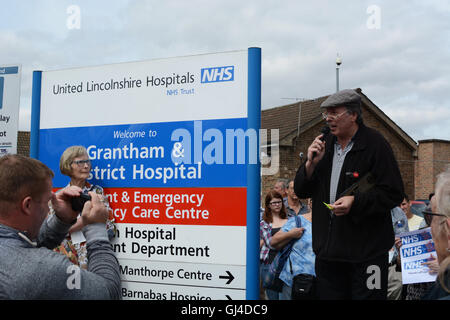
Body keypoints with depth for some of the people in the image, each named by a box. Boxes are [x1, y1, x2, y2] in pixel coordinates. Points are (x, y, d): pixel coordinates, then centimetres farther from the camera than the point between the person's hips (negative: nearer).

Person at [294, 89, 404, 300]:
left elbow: (394, 194, -10)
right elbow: (301, 191, 12)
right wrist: (311, 164, -5)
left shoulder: (375, 144, -6)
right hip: (327, 249, 6)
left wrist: (355, 201, -21)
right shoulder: (324, 144, 11)